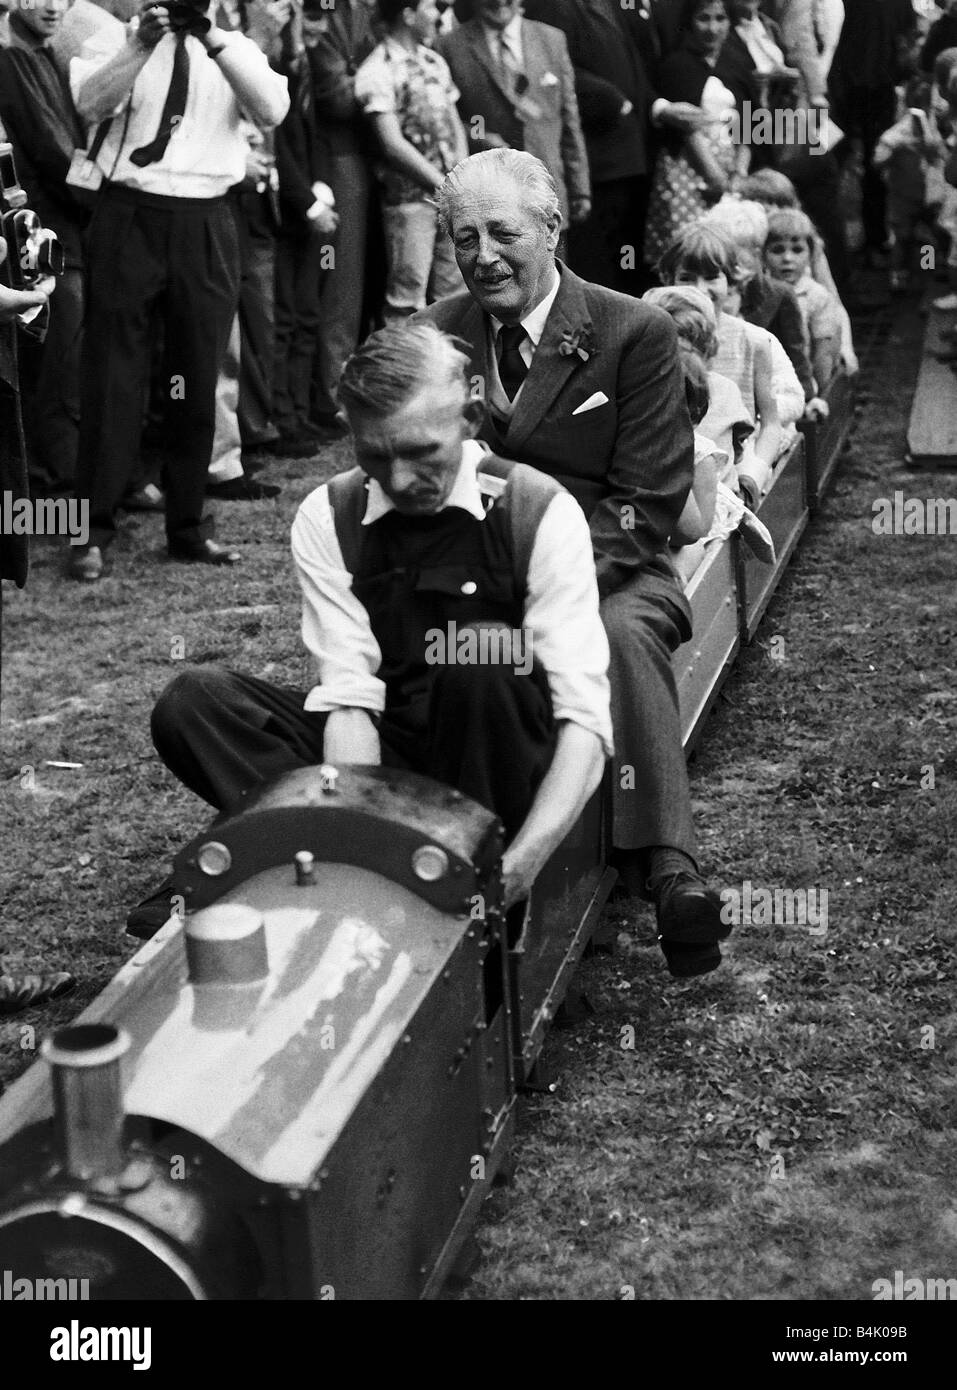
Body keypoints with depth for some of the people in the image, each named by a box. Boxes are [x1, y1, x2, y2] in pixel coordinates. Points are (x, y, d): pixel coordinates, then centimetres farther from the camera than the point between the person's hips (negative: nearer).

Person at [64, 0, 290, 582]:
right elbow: (89, 102, -10)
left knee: (198, 379, 8)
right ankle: (95, 530, 3)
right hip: (130, 213, -2)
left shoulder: (237, 49, 11)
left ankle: (189, 526, 19)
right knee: (113, 375, -1)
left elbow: (273, 109, -8)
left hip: (206, 223, 2)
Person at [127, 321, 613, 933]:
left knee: (486, 648, -34)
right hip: (386, 752, 3)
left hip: (504, 768, -3)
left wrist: (524, 860, -35)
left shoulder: (542, 513, -13)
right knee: (192, 703, -17)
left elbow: (585, 715, -20)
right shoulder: (327, 519, -4)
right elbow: (348, 698, -13)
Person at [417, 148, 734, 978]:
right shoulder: (437, 335, 9)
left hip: (607, 567, -2)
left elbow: (648, 501, -7)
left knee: (622, 634, -36)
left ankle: (665, 863, -36)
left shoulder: (635, 333, -2)